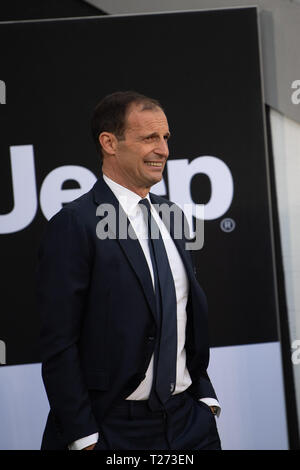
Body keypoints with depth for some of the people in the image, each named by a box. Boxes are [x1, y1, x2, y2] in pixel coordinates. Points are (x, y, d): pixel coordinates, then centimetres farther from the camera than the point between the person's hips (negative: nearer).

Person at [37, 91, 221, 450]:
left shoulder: (168, 214, 10)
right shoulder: (73, 225, -13)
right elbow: (58, 344, -14)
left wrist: (205, 395, 10)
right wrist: (83, 439, -15)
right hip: (115, 430, -6)